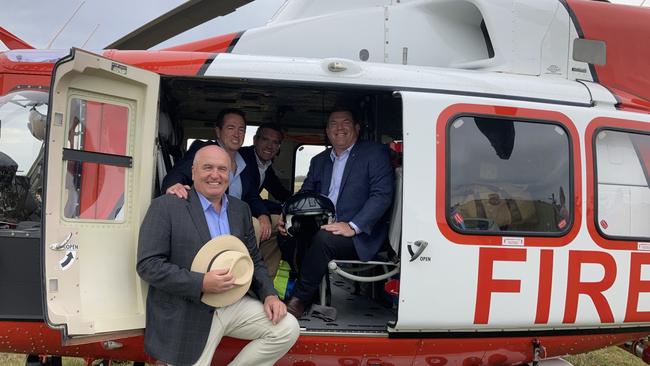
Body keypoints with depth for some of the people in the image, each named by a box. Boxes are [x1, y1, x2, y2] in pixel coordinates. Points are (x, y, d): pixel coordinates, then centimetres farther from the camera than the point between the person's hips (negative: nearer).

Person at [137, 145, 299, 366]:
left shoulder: (241, 210, 12)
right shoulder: (166, 206, -6)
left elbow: (254, 260, 17)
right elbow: (147, 265, -12)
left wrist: (269, 295, -2)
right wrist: (201, 283, -22)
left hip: (234, 304, 5)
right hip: (185, 313, -5)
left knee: (288, 328, -9)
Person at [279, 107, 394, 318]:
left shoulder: (375, 153, 1)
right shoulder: (319, 161, 21)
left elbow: (382, 195, -10)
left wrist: (352, 226, -22)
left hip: (359, 235, -5)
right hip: (321, 229, 6)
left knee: (324, 238, -33)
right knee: (286, 237, -20)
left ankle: (299, 301, -16)